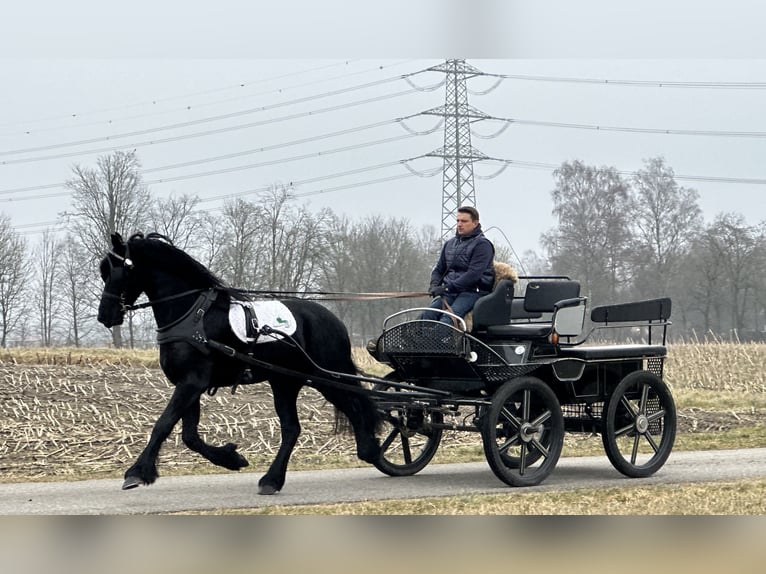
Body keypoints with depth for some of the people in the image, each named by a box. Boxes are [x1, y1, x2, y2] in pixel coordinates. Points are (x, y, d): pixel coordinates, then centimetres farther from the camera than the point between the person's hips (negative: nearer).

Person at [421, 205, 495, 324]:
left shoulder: (482, 244, -2)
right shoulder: (450, 243, 22)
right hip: (449, 292, 6)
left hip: (472, 291, -6)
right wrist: (435, 284, 4)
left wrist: (448, 287, -18)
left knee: (447, 319, -32)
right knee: (427, 314, -22)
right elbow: (439, 269, 28)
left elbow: (473, 274, -13)